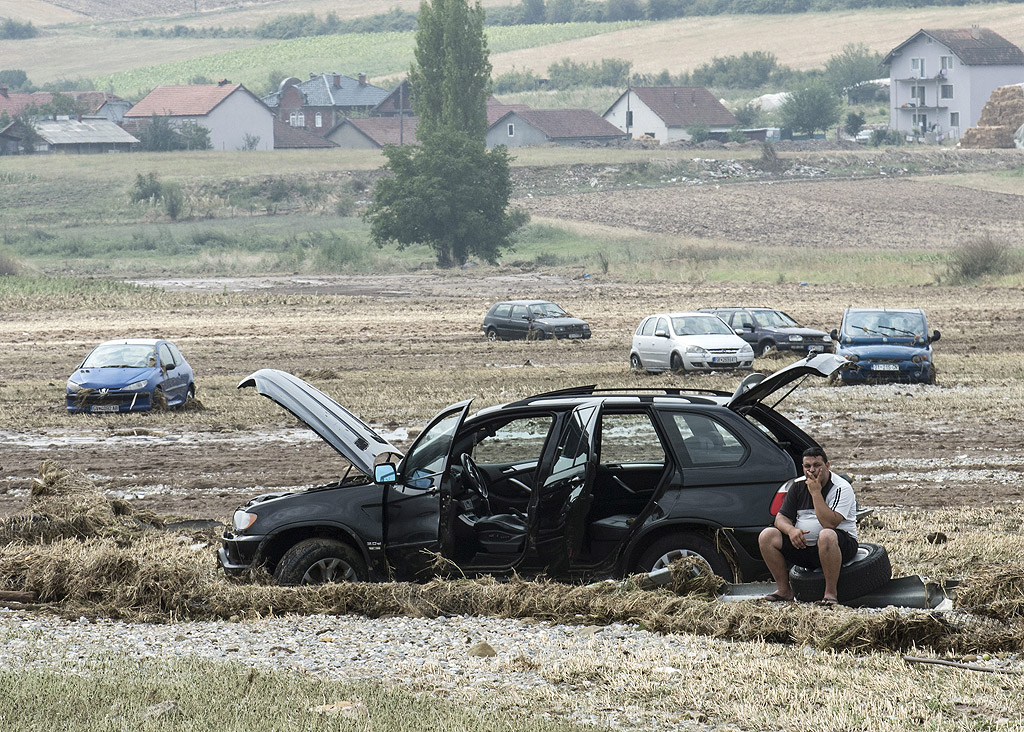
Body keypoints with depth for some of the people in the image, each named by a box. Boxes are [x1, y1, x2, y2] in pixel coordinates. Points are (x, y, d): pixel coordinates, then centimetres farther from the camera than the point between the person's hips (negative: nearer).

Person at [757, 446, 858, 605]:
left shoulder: (842, 488, -12)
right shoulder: (798, 486, 7)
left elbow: (830, 523, -26)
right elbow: (781, 517, 5)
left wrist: (816, 492, -24)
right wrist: (791, 530, -19)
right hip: (802, 544, 6)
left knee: (826, 536, -40)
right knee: (767, 536, -11)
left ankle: (831, 592, -29)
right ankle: (783, 590, -4)